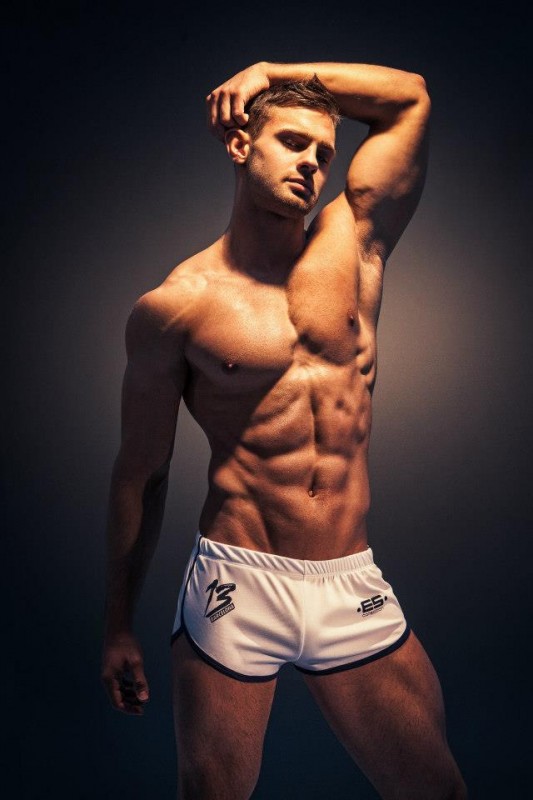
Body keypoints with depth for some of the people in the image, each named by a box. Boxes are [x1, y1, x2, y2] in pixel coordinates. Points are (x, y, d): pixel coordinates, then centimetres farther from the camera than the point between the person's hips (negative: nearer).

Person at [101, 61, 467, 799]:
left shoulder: (352, 245, 8)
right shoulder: (174, 307, -2)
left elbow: (411, 96, 13)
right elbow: (141, 471, 3)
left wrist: (273, 72, 11)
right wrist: (118, 626, 8)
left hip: (354, 587, 3)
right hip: (238, 584, -3)